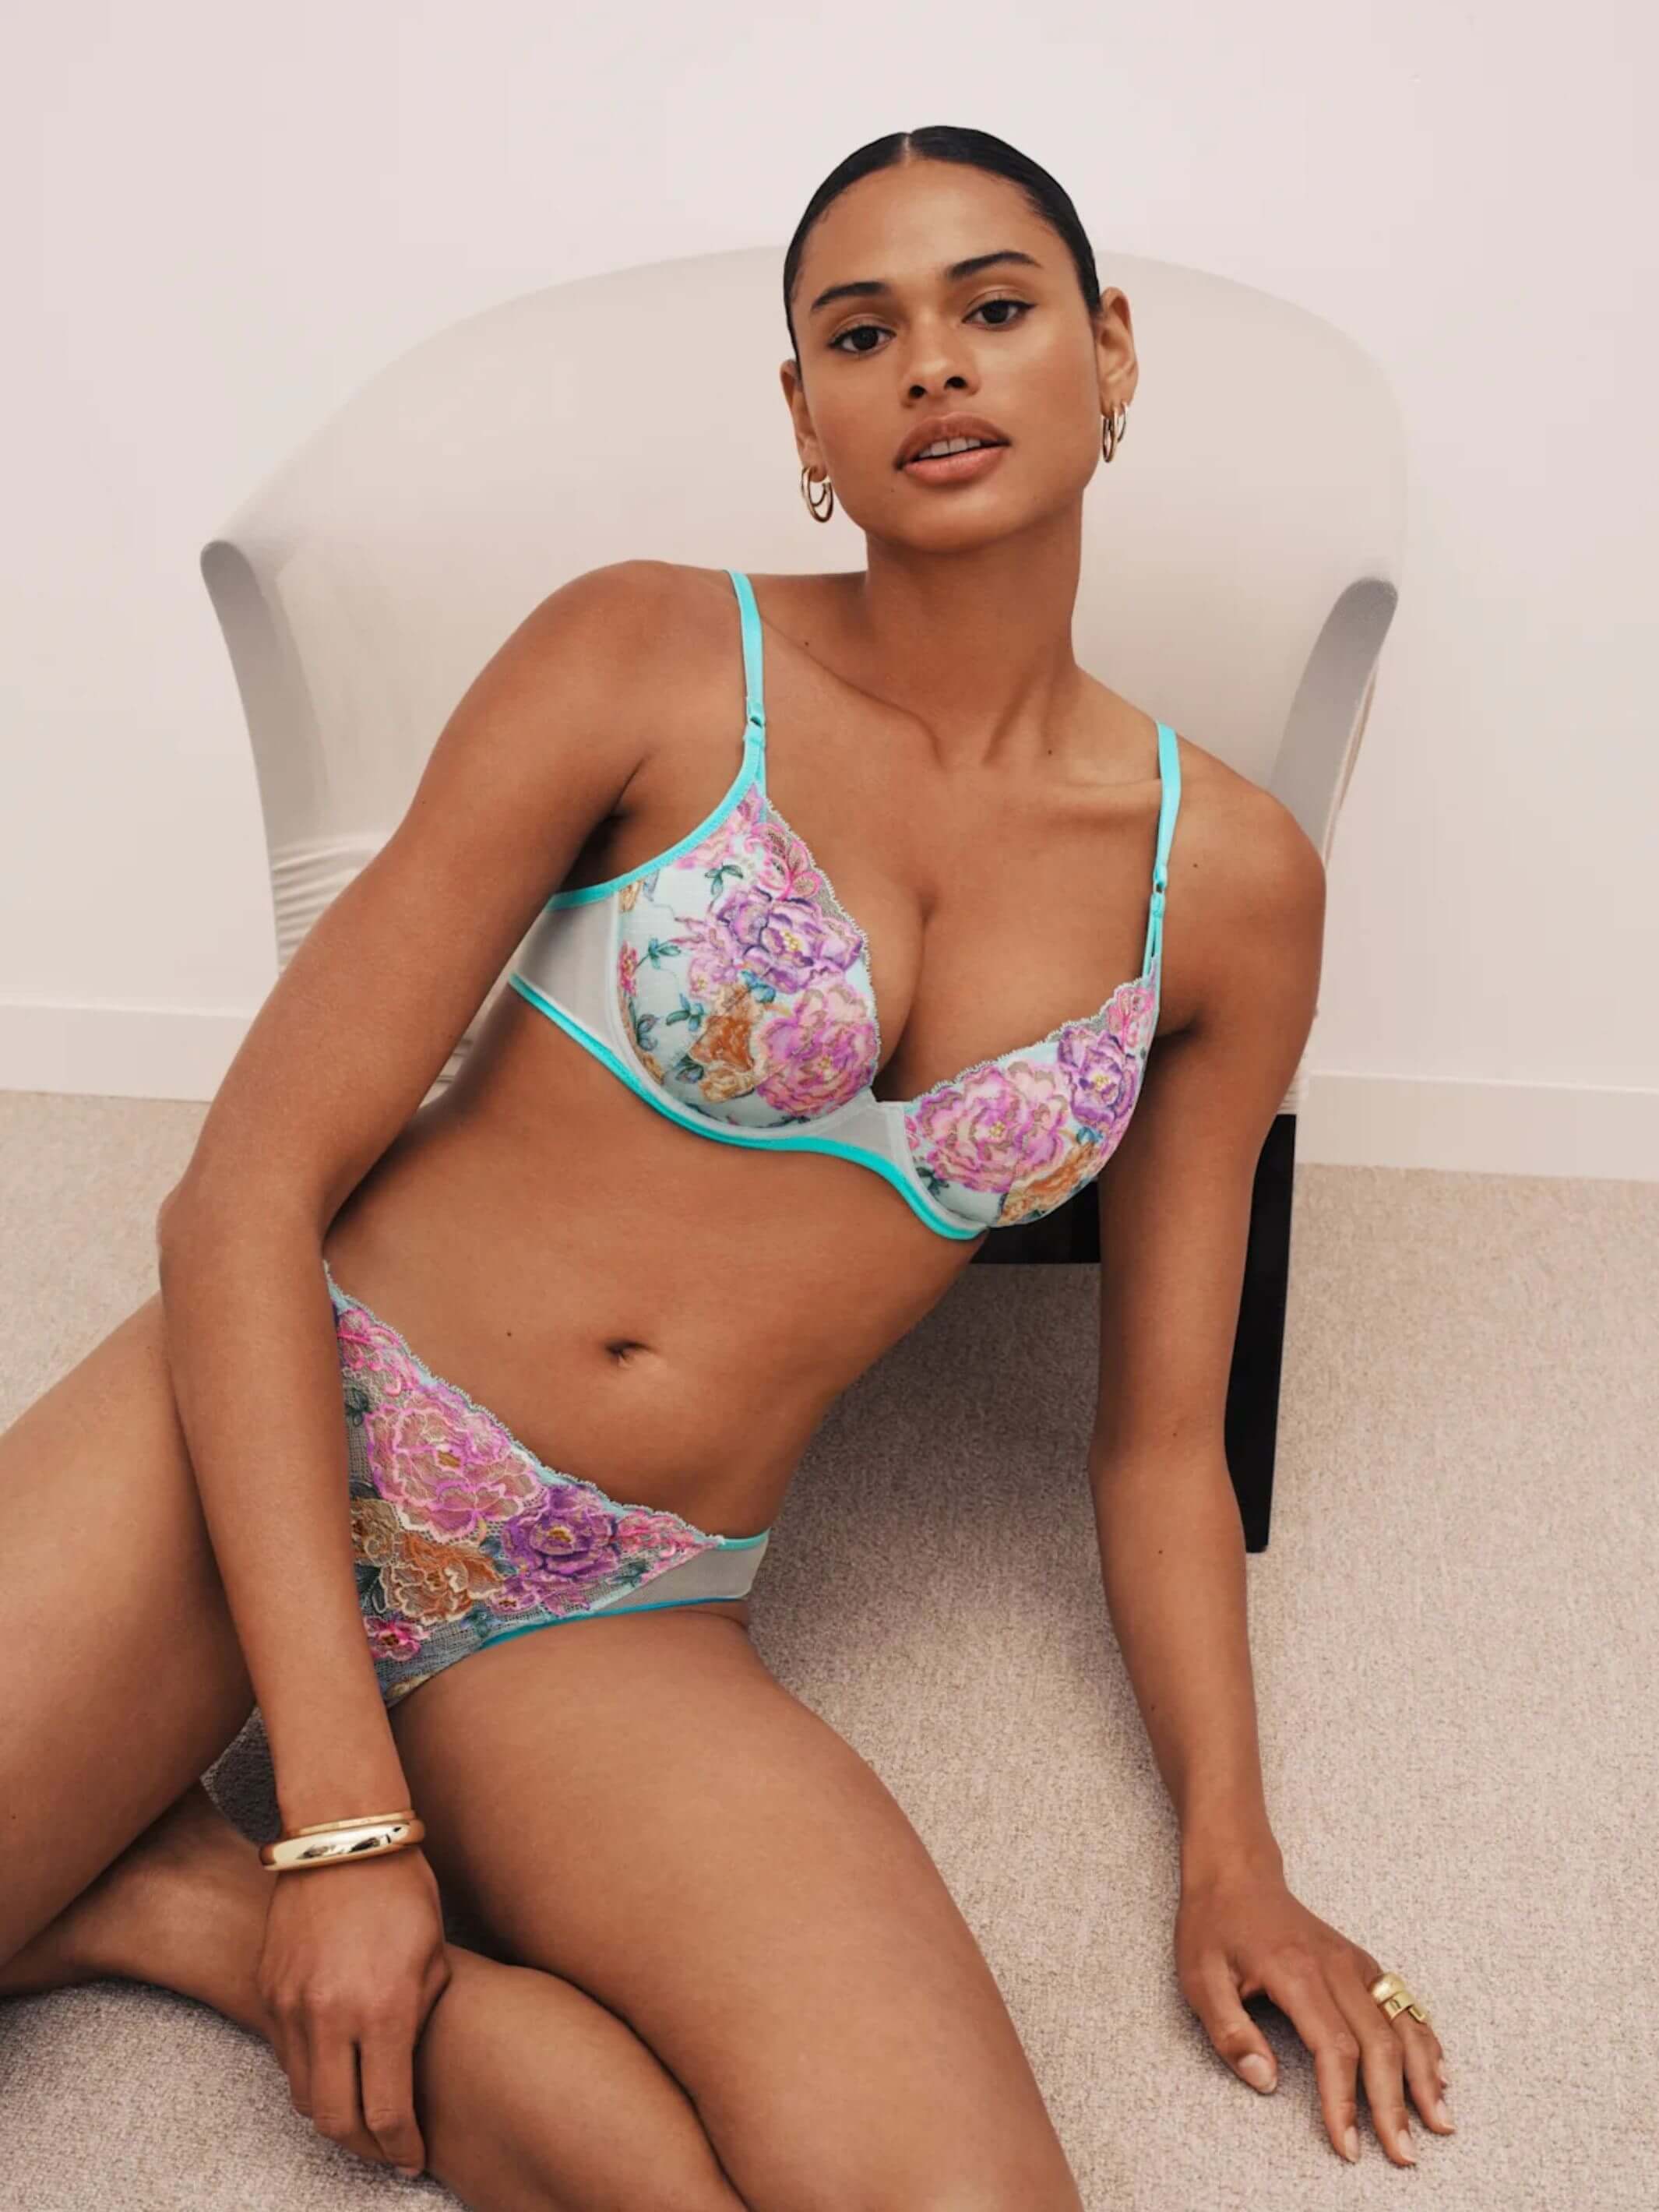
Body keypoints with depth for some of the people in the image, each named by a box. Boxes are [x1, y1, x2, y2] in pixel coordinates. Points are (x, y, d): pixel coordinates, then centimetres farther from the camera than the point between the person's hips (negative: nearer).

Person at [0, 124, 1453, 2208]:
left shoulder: (1228, 882, 4)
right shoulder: (648, 663, -5)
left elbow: (1158, 1439, 13)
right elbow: (247, 1196, -9)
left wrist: (1233, 1857, 0)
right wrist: (345, 1811, -16)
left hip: (610, 1631, 4)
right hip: (279, 1453, -3)